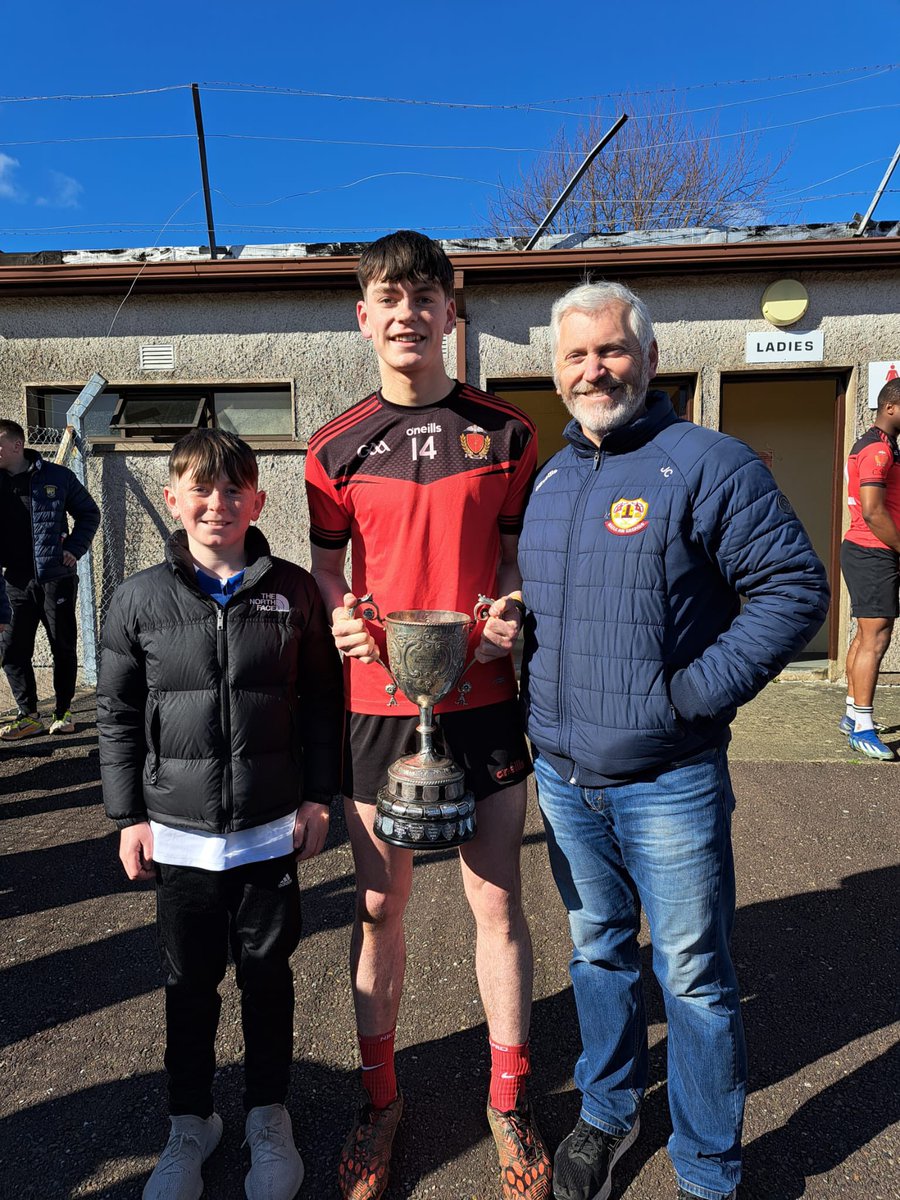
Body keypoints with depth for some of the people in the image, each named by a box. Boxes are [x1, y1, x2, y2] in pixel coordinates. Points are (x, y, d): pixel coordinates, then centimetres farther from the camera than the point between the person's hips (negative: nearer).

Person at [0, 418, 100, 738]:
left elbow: (89, 513, 7)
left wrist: (74, 549, -4)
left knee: (64, 648, 6)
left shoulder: (57, 477, -2)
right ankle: (28, 715, 15)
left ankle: (63, 712, 20)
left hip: (57, 577, -3)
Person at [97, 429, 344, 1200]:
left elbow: (323, 701, 0)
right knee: (189, 983, 16)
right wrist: (129, 816, 1)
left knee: (268, 976, 15)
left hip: (272, 832, 0)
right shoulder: (140, 600, -4)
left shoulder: (293, 592, -5)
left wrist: (318, 798, -1)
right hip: (178, 834, 1)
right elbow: (117, 713, 2)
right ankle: (191, 1121, 39)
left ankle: (269, 1115, 38)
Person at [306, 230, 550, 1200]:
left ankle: (508, 1100, 34)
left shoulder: (504, 432, 3)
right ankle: (379, 1096, 36)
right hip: (376, 705, 1)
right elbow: (325, 572, 9)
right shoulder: (336, 447, 3)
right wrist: (338, 619, -12)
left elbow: (520, 553, 9)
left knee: (497, 904, 11)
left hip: (483, 700, 0)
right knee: (379, 908, 13)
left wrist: (514, 612, -12)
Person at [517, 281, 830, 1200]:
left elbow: (795, 587, -12)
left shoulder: (708, 462, -9)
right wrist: (528, 686, 5)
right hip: (561, 775, 6)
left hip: (669, 783, -5)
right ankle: (607, 1113, 44)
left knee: (693, 974, 10)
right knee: (598, 951, 21)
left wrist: (695, 692, -17)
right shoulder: (547, 478, 9)